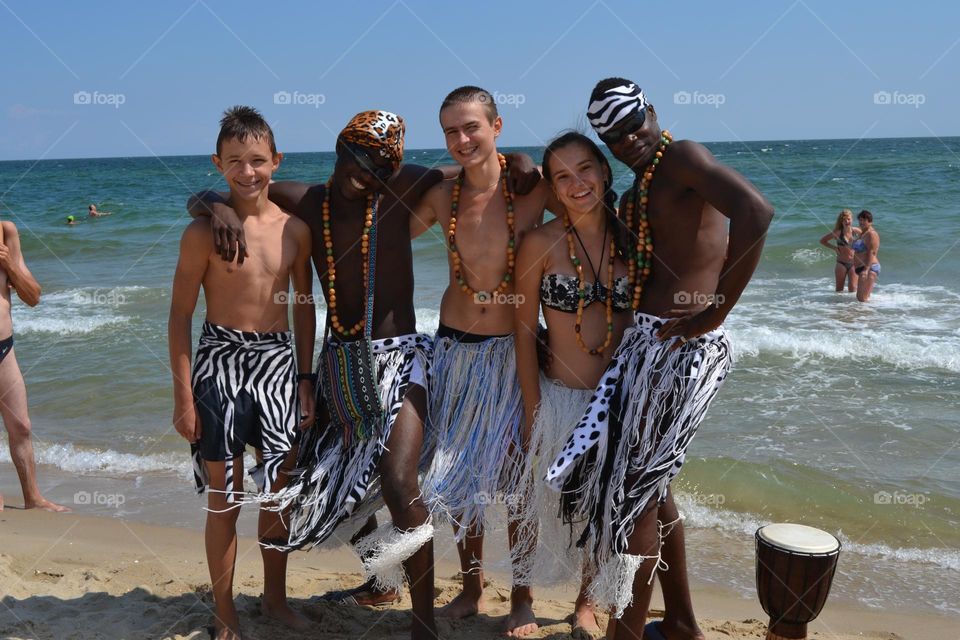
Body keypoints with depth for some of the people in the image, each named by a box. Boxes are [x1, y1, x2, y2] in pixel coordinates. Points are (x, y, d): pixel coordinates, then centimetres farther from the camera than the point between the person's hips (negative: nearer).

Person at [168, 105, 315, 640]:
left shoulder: (294, 228, 1)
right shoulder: (204, 232, -8)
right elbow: (181, 314, -5)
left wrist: (305, 377, 8)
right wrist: (184, 396, -7)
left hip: (278, 361, 3)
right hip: (222, 361, -3)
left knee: (279, 490, 13)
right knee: (225, 501, 5)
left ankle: (276, 597, 32)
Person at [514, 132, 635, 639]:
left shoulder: (631, 237, -1)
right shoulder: (541, 243, -10)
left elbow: (639, 323, 6)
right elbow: (524, 331, -7)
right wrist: (533, 411, -8)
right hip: (561, 399, -3)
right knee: (551, 506, 5)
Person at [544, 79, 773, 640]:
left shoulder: (683, 157, -10)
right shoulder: (634, 196, 18)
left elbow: (756, 211, -28)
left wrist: (718, 310, -24)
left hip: (679, 347, -10)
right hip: (644, 344, 10)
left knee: (634, 490, -3)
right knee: (647, 483, 17)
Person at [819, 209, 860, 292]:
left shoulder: (857, 231, -2)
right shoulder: (838, 233, -7)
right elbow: (822, 240, 2)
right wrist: (834, 247, -6)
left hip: (854, 264, 1)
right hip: (841, 263, -1)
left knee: (853, 289, -2)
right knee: (839, 289, 5)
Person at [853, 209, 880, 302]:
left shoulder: (871, 234, -12)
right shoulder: (863, 234, 19)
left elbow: (871, 253, -20)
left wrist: (866, 269, -27)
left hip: (869, 268, -11)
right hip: (861, 268, 11)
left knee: (863, 298, -17)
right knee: (859, 297, 14)